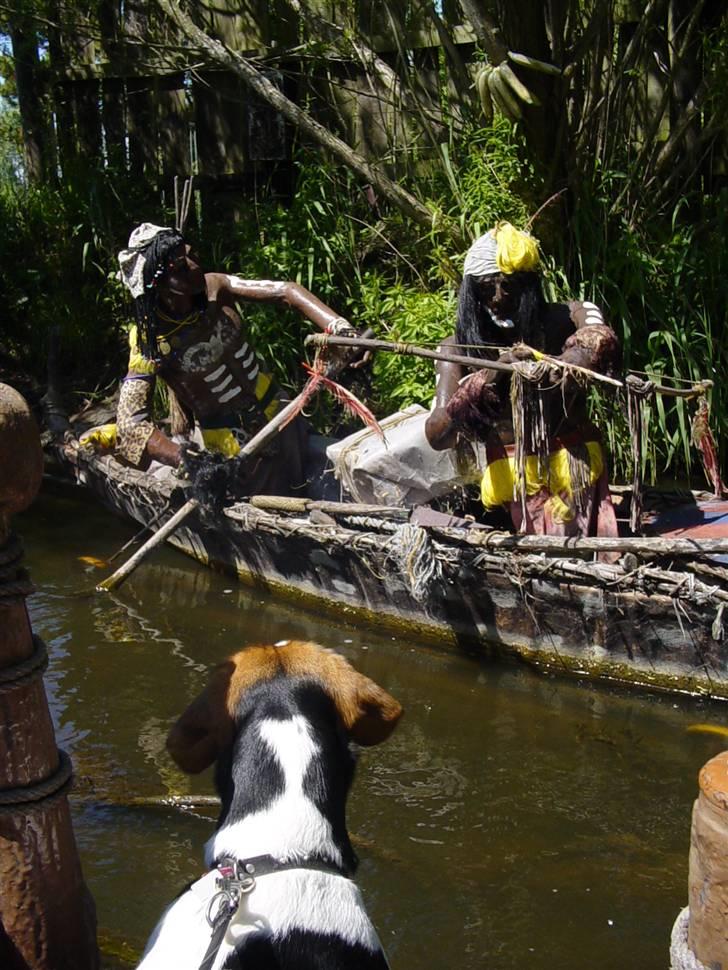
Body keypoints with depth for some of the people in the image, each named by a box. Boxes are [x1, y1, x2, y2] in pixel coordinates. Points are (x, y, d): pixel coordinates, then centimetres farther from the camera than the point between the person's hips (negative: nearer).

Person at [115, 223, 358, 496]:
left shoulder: (214, 288, -12)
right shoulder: (149, 341, -23)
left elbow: (284, 291, -17)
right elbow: (131, 421, -31)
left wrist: (337, 326, -34)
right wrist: (184, 459, -48)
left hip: (278, 412, 5)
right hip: (236, 446, -5)